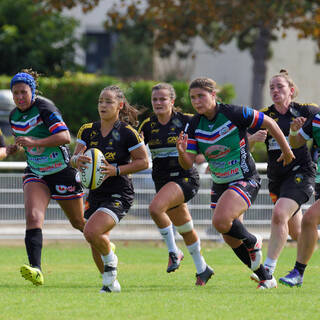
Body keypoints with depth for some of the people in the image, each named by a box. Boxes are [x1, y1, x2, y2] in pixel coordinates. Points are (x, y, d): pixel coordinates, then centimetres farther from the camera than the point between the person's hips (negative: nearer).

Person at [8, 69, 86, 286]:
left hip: (62, 172, -5)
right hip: (36, 174, 5)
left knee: (79, 223, 12)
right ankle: (36, 270, -34)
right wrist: (15, 148, -1)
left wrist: (35, 142, -39)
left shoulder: (45, 109, -19)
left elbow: (65, 137, -30)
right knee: (33, 217, -21)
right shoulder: (14, 117, 3)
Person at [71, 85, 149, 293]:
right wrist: (78, 160, -20)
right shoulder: (88, 130, 5)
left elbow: (144, 162, -6)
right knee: (96, 244, 9)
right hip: (96, 193, 6)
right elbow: (75, 159, 5)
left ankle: (111, 260, 3)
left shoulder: (127, 133, -10)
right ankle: (111, 283, 31)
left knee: (92, 232, -25)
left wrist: (116, 170, -17)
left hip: (119, 194, -6)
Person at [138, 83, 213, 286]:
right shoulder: (148, 126, 5)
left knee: (155, 208, -29)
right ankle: (202, 269, 31)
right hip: (162, 181, 6)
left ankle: (174, 252, -13)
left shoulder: (185, 121, -7)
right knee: (184, 227, 14)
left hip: (185, 176, -6)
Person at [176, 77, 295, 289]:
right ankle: (266, 278, 23)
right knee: (231, 238, 7)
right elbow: (188, 164, -3)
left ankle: (252, 242, 3)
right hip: (220, 184, 7)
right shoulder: (195, 125, -2)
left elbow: (269, 123, -6)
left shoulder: (234, 114, -18)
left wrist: (286, 150, 4)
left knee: (221, 221, -28)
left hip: (245, 180, -7)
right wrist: (182, 152, -26)